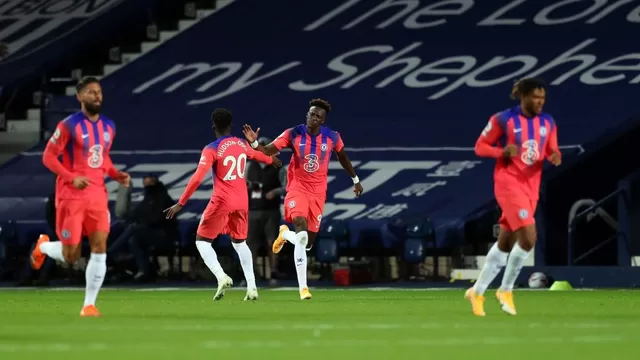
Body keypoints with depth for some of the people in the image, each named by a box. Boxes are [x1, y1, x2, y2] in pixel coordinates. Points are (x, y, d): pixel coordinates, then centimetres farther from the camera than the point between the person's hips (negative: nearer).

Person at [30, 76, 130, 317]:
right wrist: (72, 178, -22)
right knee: (70, 256, -1)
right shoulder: (69, 126, -10)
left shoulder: (108, 127, 10)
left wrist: (116, 175, 4)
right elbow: (48, 156, -9)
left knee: (100, 248, -9)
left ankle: (89, 304, -1)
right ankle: (43, 246, 34)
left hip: (97, 195, 5)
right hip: (71, 196, -5)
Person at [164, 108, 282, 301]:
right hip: (242, 201, 6)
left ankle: (221, 276, -16)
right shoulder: (242, 144, 6)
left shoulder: (211, 150, -12)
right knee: (239, 242, 22)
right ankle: (252, 286, 12)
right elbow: (257, 154, 30)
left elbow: (197, 178, -19)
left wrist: (180, 203, -15)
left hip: (222, 202, -6)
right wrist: (272, 160, 53)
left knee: (202, 240, 7)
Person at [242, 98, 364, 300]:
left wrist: (355, 180, 23)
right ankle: (302, 287, -19)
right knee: (302, 233, -25)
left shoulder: (332, 137, -4)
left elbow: (343, 157, 16)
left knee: (308, 241, 4)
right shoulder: (293, 134, -10)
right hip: (298, 187, -3)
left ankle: (285, 234, 41)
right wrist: (254, 143, -30)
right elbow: (268, 151, -10)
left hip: (318, 191, 3)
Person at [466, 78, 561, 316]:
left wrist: (555, 157, -12)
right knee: (528, 236, -19)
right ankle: (506, 290, -1)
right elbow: (480, 146, -3)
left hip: (531, 186, 6)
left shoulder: (548, 123, 6)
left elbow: (552, 152, 13)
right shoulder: (503, 120, -9)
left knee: (506, 243, 12)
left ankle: (477, 292, 25)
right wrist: (503, 151, -21)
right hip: (508, 182, -6)